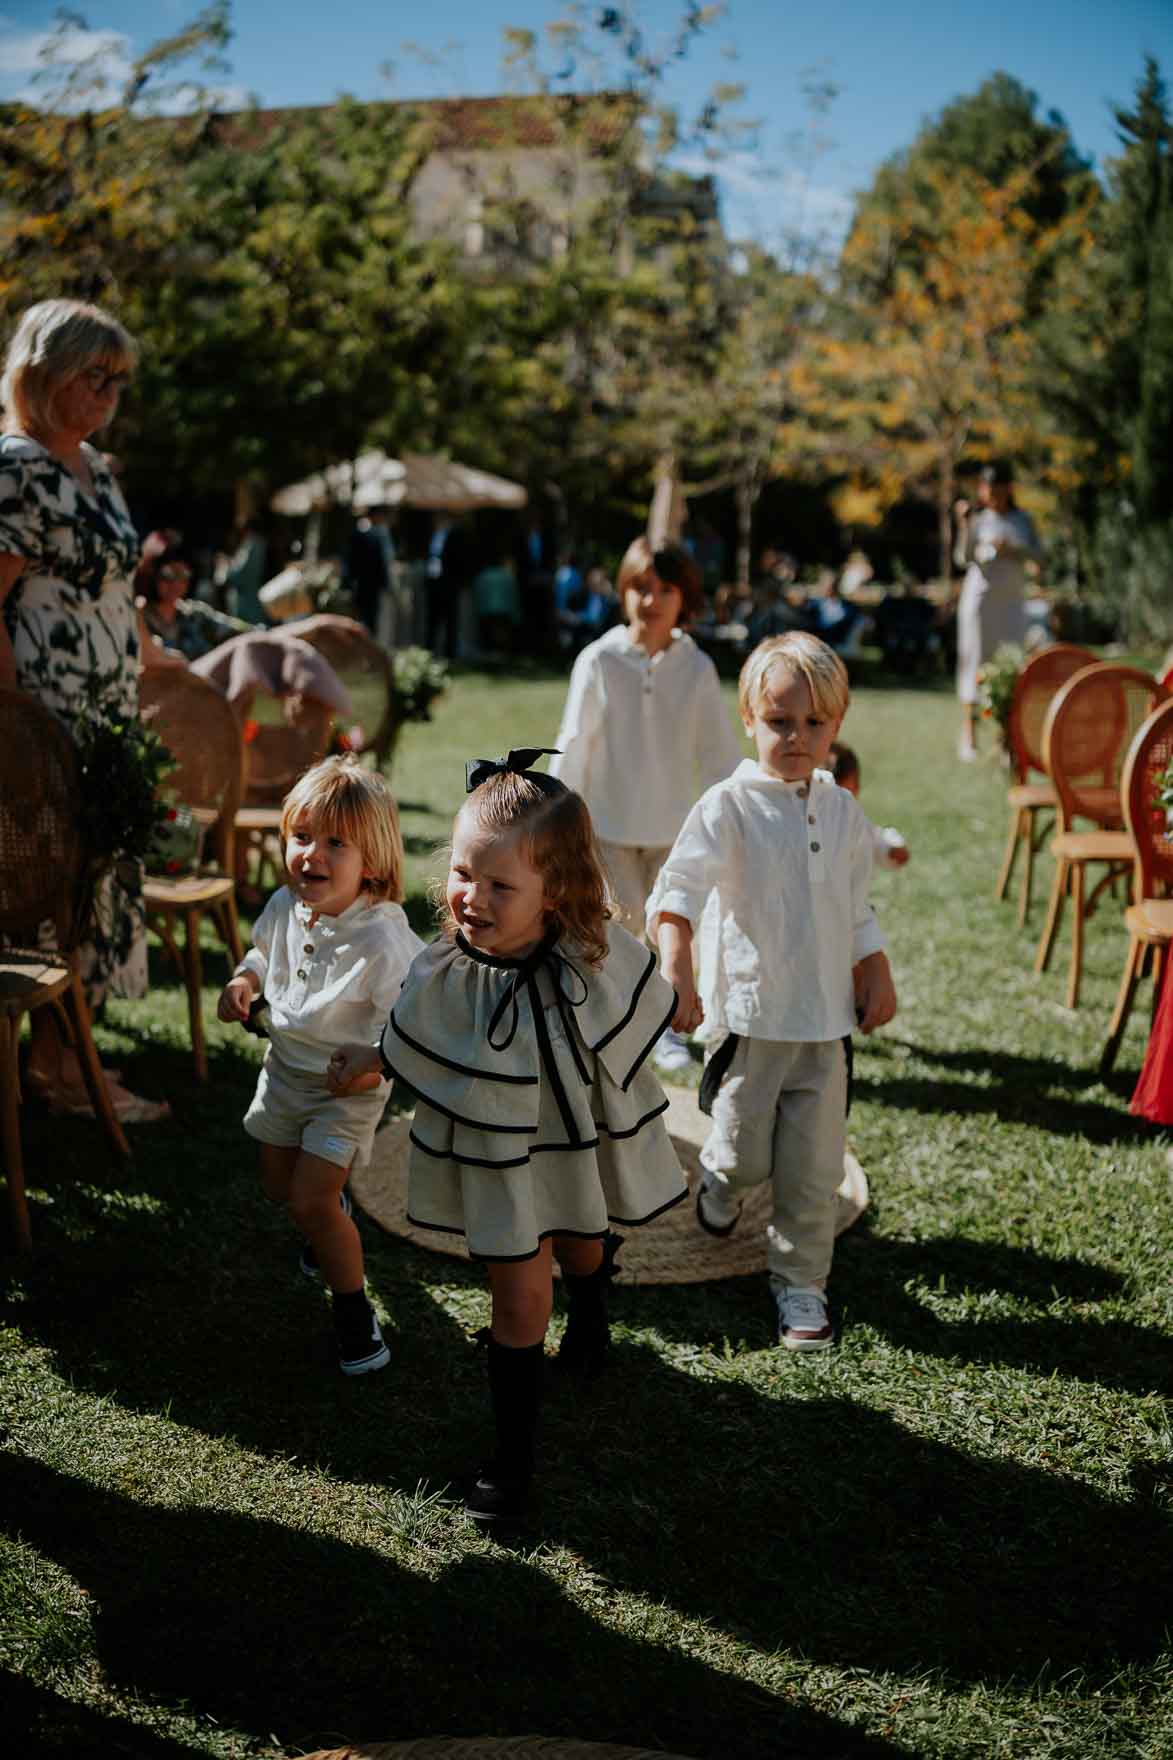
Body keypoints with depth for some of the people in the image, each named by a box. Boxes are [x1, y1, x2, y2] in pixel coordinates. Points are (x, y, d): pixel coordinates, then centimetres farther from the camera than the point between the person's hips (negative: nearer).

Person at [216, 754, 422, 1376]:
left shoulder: (382, 937, -30)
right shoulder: (286, 906, -10)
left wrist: (375, 1066, -37)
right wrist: (242, 981, -5)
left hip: (346, 1088, -7)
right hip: (285, 1068, 7)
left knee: (312, 1202, -11)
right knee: (279, 1185, 23)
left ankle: (353, 1309, 11)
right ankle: (330, 1211, 58)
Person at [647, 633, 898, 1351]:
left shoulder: (843, 811, 7)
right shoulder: (728, 806, -9)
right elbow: (681, 887, -17)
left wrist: (877, 973, 13)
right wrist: (676, 968, -29)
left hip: (826, 1018, 4)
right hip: (749, 1015, -3)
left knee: (816, 1164, 3)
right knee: (746, 1153, 5)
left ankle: (802, 1281, 19)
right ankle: (720, 1177, 41)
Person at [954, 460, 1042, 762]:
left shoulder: (1022, 519, 10)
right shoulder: (978, 519, 0)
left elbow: (1037, 553, 3)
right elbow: (963, 558, -10)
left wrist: (1012, 548, -14)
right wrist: (964, 525, -22)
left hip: (1011, 599, 3)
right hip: (979, 595, -3)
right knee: (974, 659, -2)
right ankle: (968, 734, 0)